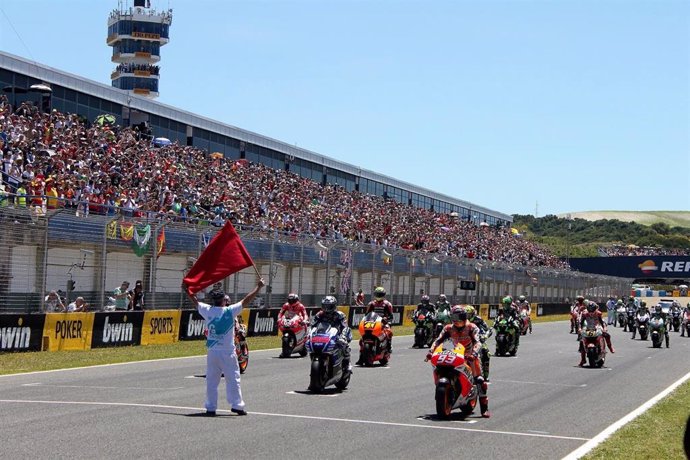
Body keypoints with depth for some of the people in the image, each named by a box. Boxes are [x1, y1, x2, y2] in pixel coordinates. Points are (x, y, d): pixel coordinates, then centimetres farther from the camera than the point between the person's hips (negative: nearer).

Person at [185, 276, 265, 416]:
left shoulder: (207, 310, 0)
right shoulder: (230, 311, -9)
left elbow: (195, 301, 15)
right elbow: (246, 300, -6)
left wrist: (186, 290, 31)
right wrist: (258, 286, 3)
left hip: (212, 352, 3)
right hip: (227, 352, -3)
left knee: (211, 381, 9)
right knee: (233, 379, 3)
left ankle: (210, 407, 11)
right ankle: (237, 405, 2)